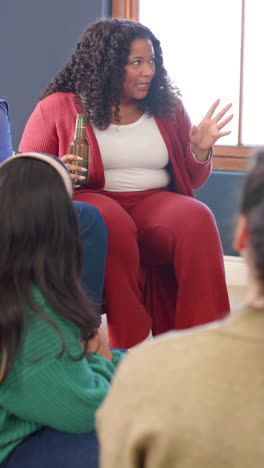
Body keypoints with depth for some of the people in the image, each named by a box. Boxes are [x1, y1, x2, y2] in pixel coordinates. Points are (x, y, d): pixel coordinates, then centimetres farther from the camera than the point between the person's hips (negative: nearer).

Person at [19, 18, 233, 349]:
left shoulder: (169, 108, 15)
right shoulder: (57, 107, 5)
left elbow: (190, 179, 21)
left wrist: (200, 150, -1)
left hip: (157, 201, 3)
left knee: (197, 220, -31)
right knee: (111, 224, -39)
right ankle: (132, 347, -29)